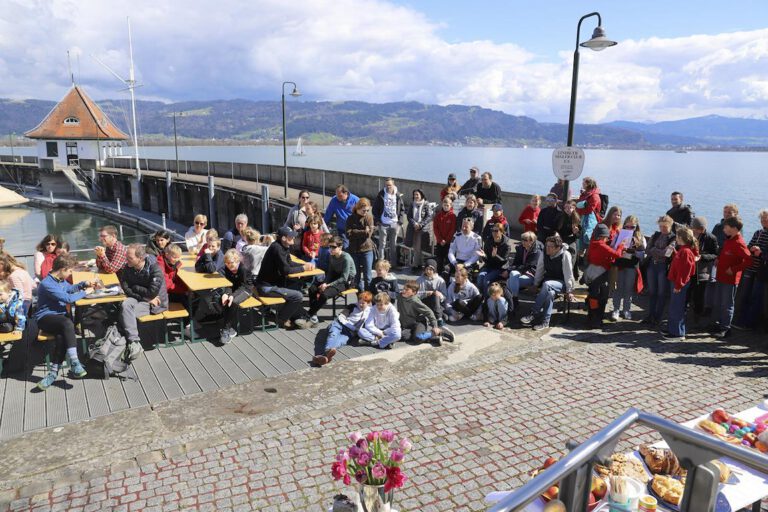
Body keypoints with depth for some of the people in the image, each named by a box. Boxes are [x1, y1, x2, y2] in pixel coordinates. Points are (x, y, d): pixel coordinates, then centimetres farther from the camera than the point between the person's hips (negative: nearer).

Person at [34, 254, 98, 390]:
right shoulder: (47, 284, -15)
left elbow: (70, 288, 34)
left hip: (59, 315, 7)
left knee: (64, 335, -28)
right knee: (67, 323, -38)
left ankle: (54, 372, -25)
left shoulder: (61, 280, 12)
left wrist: (84, 284, 16)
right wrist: (85, 292, -5)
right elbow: (68, 298, -20)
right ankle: (74, 364, -38)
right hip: (45, 318, -7)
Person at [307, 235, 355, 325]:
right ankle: (313, 315, -8)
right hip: (335, 277, 8)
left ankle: (309, 314, -12)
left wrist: (328, 285, -25)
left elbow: (344, 278, -24)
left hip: (346, 281, -8)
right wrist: (325, 283, -13)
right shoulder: (332, 256, -1)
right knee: (312, 289, -9)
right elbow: (330, 272, 5)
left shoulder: (346, 258, -23)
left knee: (324, 294, -29)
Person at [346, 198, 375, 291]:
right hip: (354, 250, 2)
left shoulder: (369, 217, -2)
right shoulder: (351, 219, 0)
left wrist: (355, 232, -14)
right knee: (357, 276, 10)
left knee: (367, 276, 0)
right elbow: (349, 234, -11)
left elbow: (369, 234, -14)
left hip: (367, 250, -2)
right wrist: (363, 232, -14)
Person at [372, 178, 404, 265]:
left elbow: (402, 209, 9)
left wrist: (400, 220, 0)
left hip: (395, 224, 2)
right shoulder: (380, 195, -3)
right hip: (383, 224, -2)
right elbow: (375, 208, 2)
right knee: (382, 244, 1)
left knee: (393, 245, 10)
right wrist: (377, 220, -5)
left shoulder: (398, 196, 1)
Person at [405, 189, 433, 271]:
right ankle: (413, 263, 11)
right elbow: (409, 216, 7)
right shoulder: (412, 204, 11)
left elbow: (429, 217, -7)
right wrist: (414, 224, -10)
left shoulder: (427, 205, -2)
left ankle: (415, 264, 1)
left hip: (422, 229, -4)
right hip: (412, 228, 4)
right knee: (413, 247, 6)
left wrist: (420, 225, -14)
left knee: (418, 247, -4)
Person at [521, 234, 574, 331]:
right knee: (550, 292, -32)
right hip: (548, 280, 4)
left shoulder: (565, 255, -18)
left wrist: (568, 290, -10)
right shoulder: (544, 253, -4)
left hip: (561, 283, -4)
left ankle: (533, 313, -31)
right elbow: (539, 270, 6)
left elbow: (568, 274, -14)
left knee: (547, 285, -36)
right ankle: (545, 321, -26)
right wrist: (535, 284, 5)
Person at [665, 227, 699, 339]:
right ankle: (671, 329, 28)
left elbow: (684, 270, -22)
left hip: (680, 284, -10)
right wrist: (674, 251, 17)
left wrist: (678, 285, -21)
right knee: (673, 307, 18)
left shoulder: (685, 251, -19)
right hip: (677, 282, 10)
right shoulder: (682, 250, 11)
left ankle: (678, 333, 3)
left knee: (677, 308, -4)